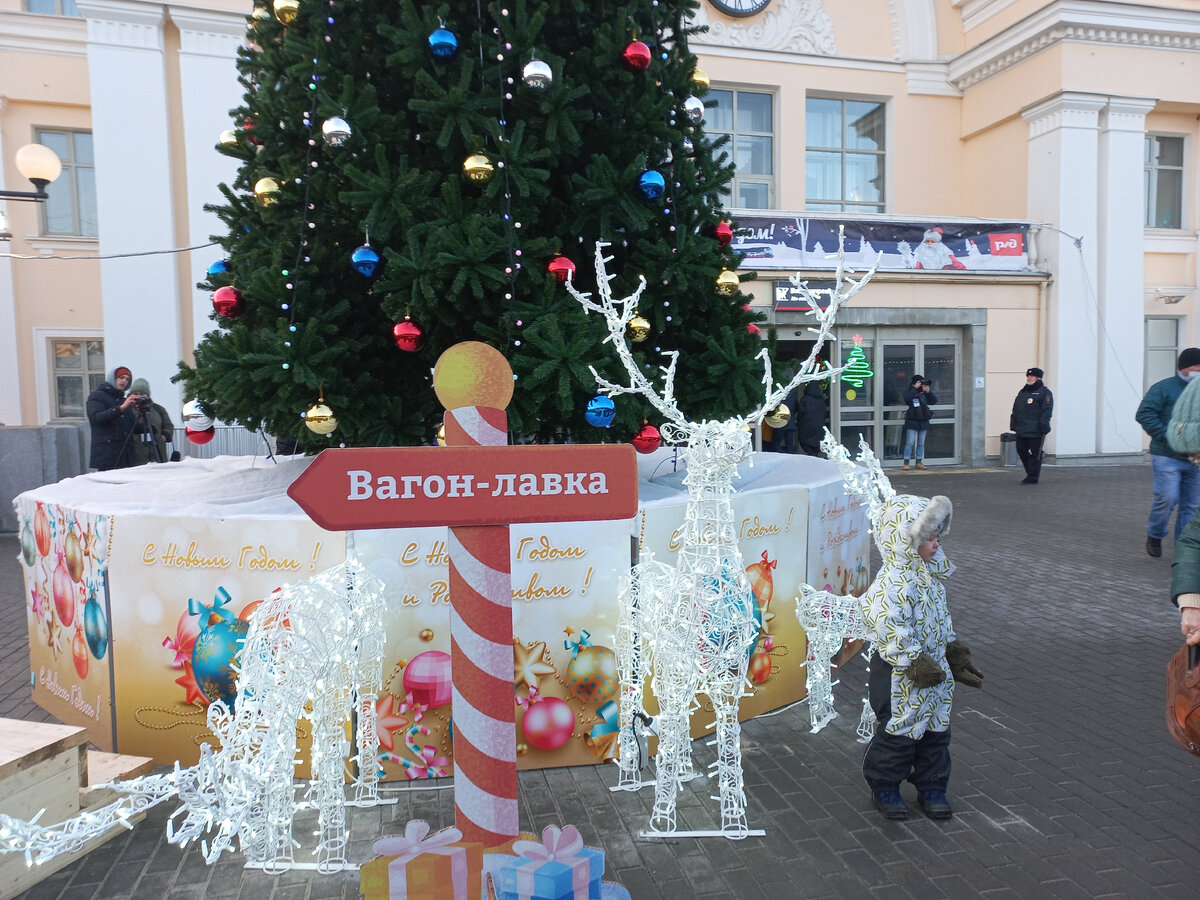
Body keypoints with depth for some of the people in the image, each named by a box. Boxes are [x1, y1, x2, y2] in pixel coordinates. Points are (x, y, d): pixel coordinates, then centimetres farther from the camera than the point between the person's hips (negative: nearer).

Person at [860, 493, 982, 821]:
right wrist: (916, 665, -22)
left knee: (936, 728, 18)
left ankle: (932, 787, 34)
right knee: (899, 731, 5)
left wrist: (954, 652, 18)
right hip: (901, 676, -9)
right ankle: (884, 787, 25)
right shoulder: (893, 584, -26)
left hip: (934, 667, 9)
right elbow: (893, 633, -26)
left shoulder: (931, 574, 5)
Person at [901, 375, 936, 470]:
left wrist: (928, 391, -11)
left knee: (921, 443, 9)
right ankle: (906, 463, -4)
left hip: (923, 420, 5)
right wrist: (915, 388, -20)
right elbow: (907, 399, -22)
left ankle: (919, 462, 17)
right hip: (912, 420, -5)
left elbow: (934, 401, 2)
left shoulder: (925, 392, 9)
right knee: (910, 442, -8)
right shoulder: (908, 391, -1)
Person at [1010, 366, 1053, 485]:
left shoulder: (1044, 392, -2)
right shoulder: (1022, 392, 19)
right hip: (1021, 430, 7)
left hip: (1035, 431, -7)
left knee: (1035, 453, -2)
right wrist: (1014, 425, 14)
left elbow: (1046, 412, -10)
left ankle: (1033, 477, 3)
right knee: (1021, 450, 9)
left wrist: (1043, 427, -17)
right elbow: (1015, 410, 21)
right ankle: (1031, 473, 24)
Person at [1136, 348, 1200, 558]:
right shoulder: (1163, 388, -4)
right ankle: (1154, 535, 11)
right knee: (1167, 498, -14)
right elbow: (1144, 414, -11)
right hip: (1167, 457, -6)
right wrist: (1165, 436, -18)